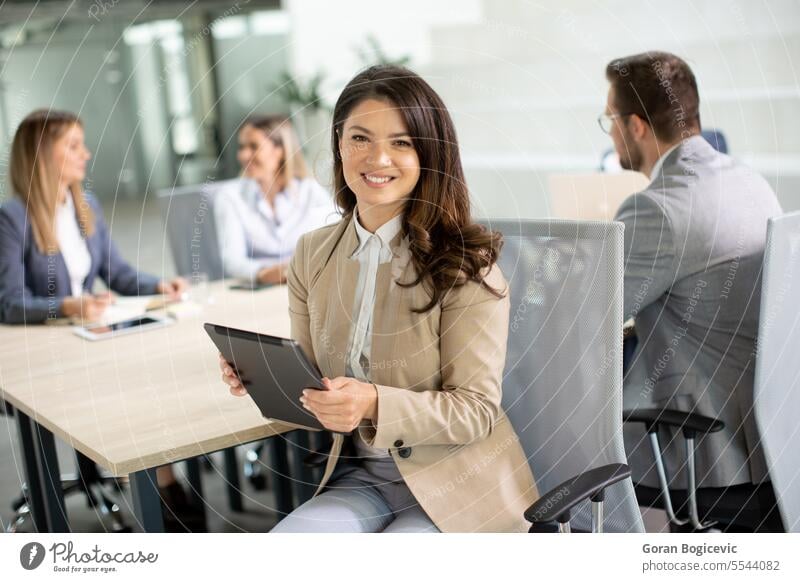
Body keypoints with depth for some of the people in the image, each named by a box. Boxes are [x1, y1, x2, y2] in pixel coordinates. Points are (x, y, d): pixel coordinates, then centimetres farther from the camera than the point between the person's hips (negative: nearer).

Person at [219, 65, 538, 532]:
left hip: (455, 488, -4)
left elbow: (476, 409, -14)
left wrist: (374, 404, -30)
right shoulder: (312, 255, 3)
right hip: (360, 479, 4)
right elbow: (312, 382, 11)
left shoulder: (464, 263, -13)